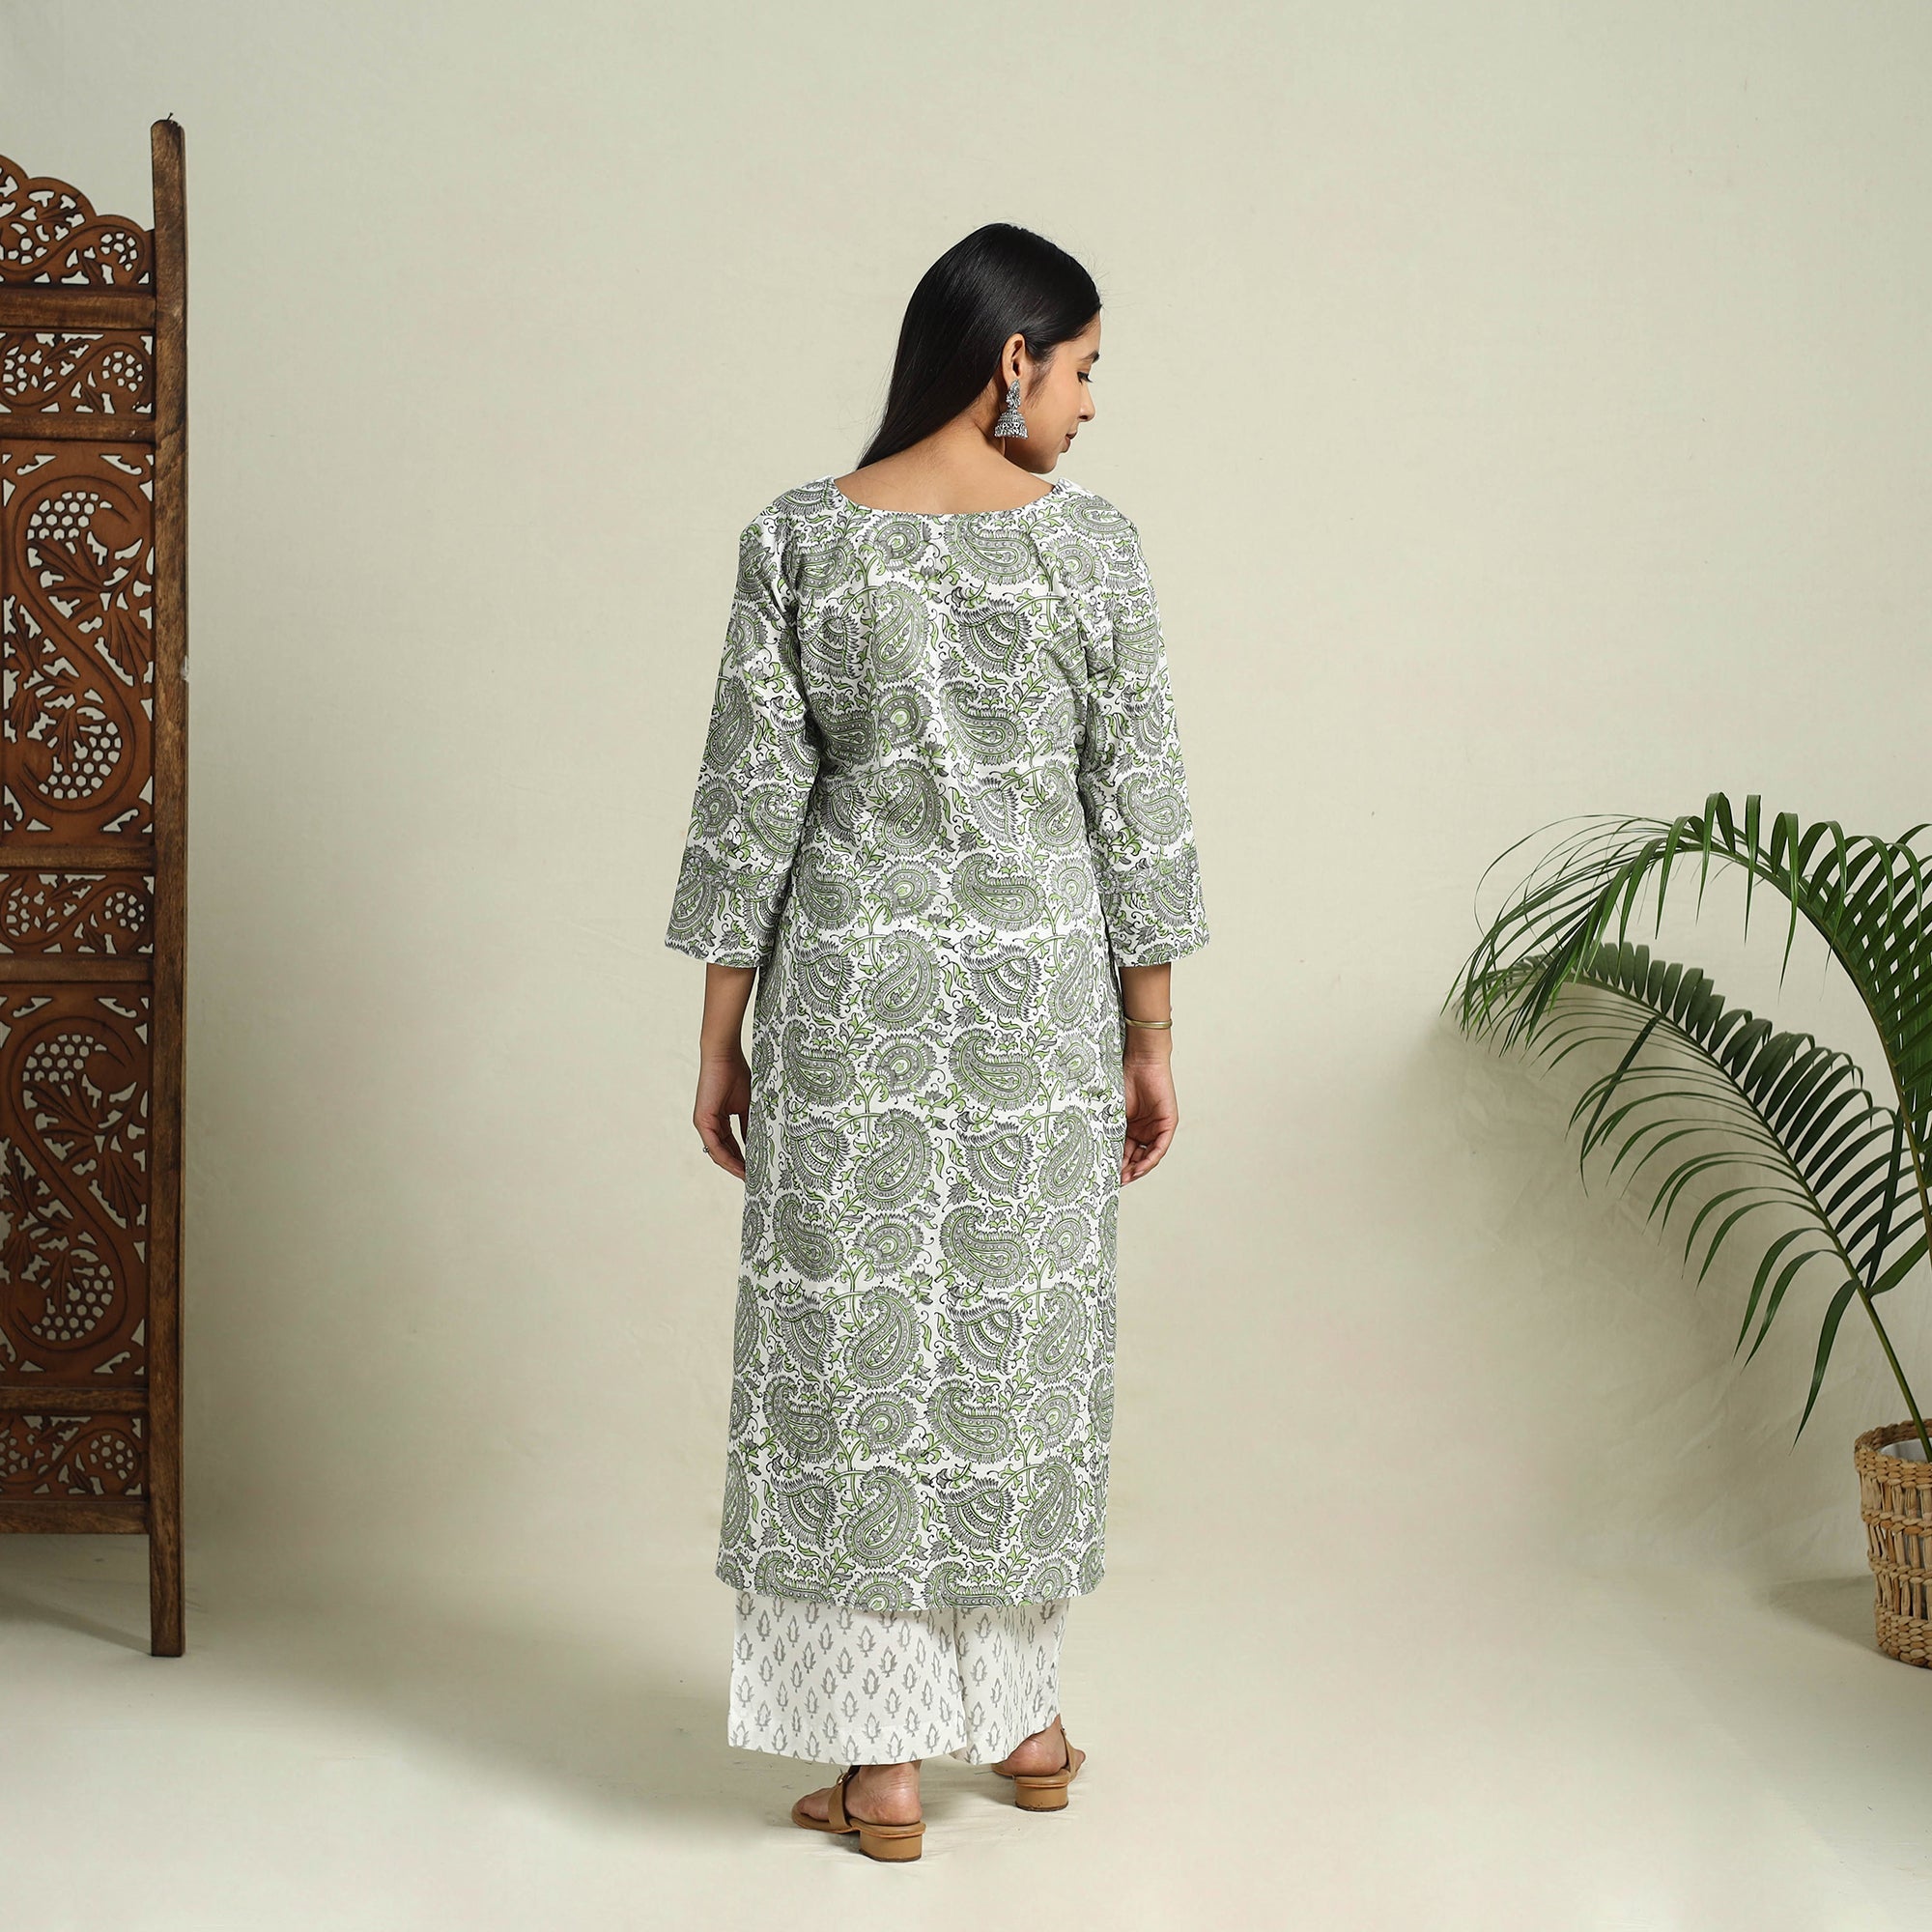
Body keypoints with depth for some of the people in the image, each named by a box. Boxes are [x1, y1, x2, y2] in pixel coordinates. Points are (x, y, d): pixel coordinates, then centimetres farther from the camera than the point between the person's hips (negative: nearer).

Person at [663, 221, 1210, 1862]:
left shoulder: (797, 539, -4)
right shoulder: (1088, 539, -5)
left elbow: (752, 802, -3)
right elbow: (1138, 802, -3)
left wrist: (722, 1036, 4)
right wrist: (1150, 1037, 5)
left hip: (850, 986, -1)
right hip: (1040, 984, 1)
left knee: (858, 1334, 6)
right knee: (1024, 1330, 14)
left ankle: (885, 1763, 10)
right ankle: (1022, 1713, 26)